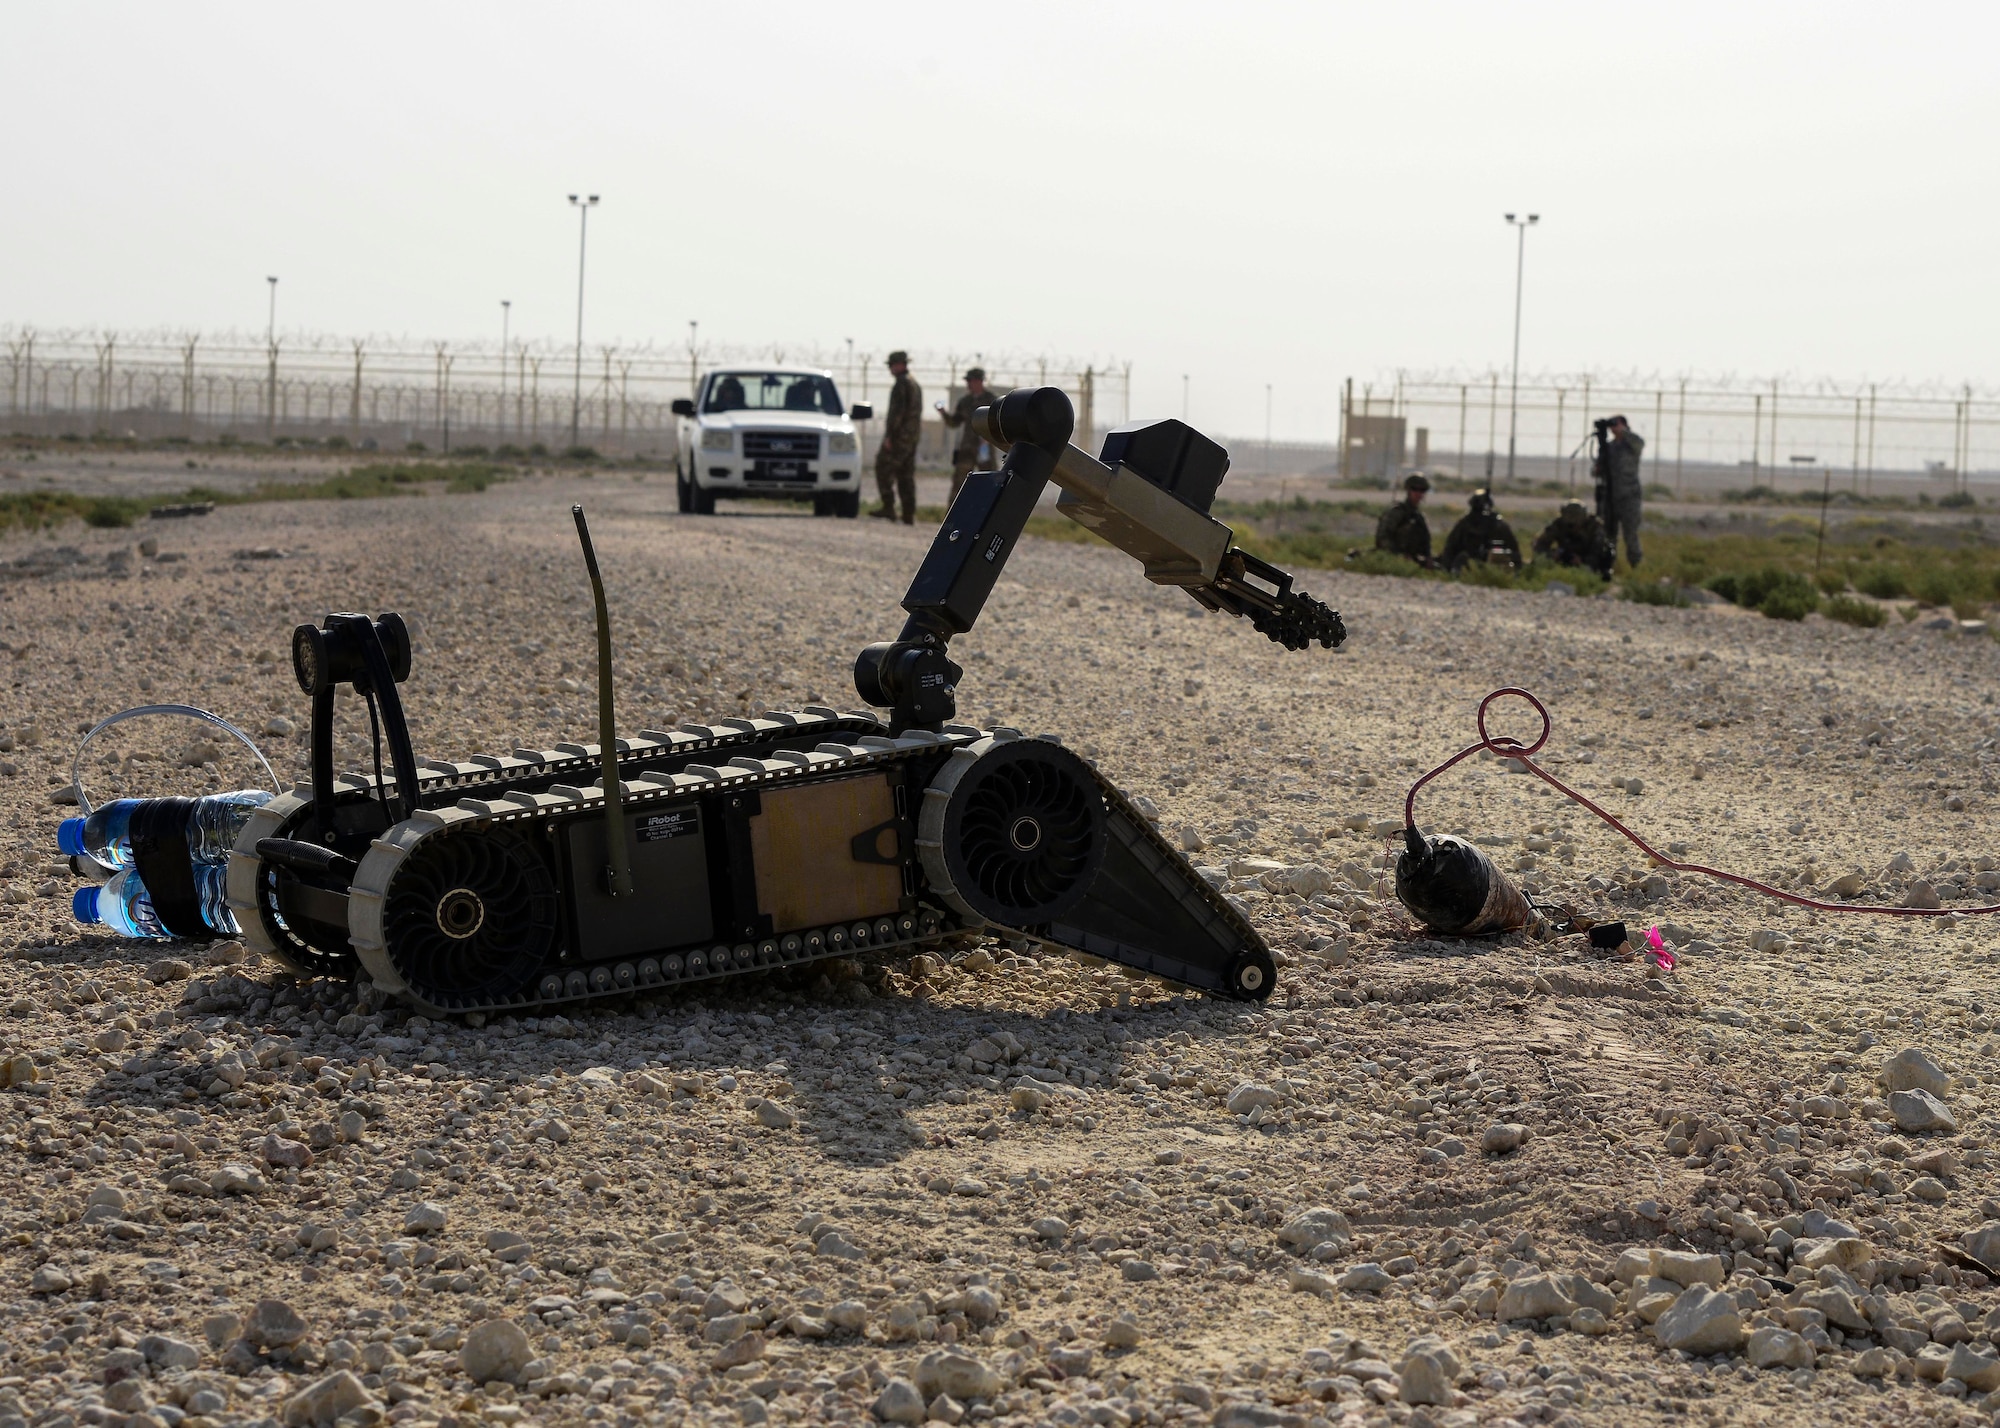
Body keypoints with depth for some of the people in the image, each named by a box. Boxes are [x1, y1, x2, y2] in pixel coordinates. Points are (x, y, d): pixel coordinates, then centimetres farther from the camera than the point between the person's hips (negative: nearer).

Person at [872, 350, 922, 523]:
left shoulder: (902, 384, -12)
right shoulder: (915, 384, 19)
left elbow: (897, 411, -20)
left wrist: (889, 435, -20)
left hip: (899, 435, -9)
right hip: (913, 436, 9)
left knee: (883, 468, -7)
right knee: (906, 475, 9)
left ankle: (888, 507, -15)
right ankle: (908, 515, 5)